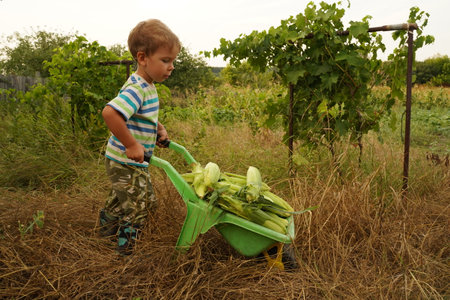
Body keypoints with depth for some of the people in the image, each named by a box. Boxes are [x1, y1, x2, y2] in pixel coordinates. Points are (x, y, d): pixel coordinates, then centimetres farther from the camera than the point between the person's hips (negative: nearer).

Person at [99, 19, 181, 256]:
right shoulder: (136, 89, -27)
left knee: (121, 198, 30)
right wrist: (131, 145, -35)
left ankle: (108, 227, 55)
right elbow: (110, 112, -42)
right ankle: (126, 250, 21)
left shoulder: (147, 86, 5)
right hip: (127, 163, -10)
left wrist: (159, 128, 5)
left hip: (126, 161, 10)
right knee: (140, 203, 3)